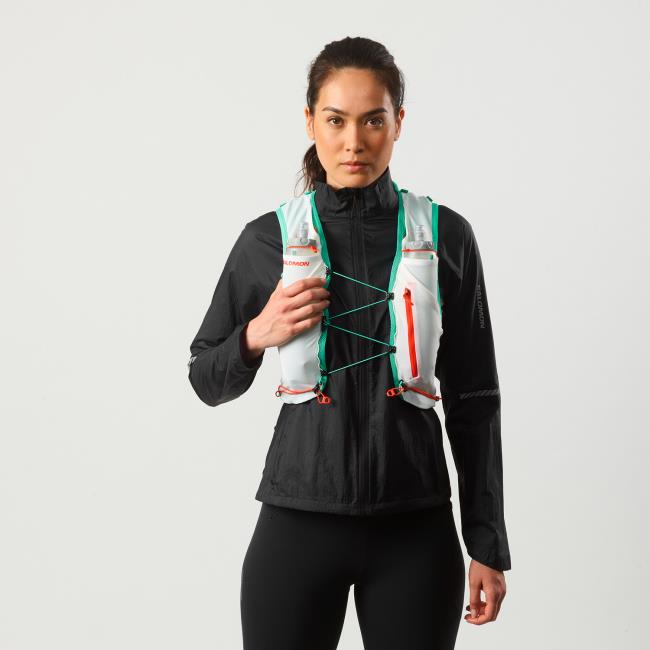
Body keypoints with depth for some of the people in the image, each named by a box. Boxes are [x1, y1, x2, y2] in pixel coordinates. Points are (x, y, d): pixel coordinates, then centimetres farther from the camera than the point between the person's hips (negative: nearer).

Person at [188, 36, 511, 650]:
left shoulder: (446, 236, 0)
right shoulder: (267, 239, 1)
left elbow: (473, 401, 3)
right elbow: (207, 380, 10)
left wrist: (488, 544, 2)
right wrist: (257, 336, -11)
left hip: (415, 529, 0)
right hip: (298, 523, 0)